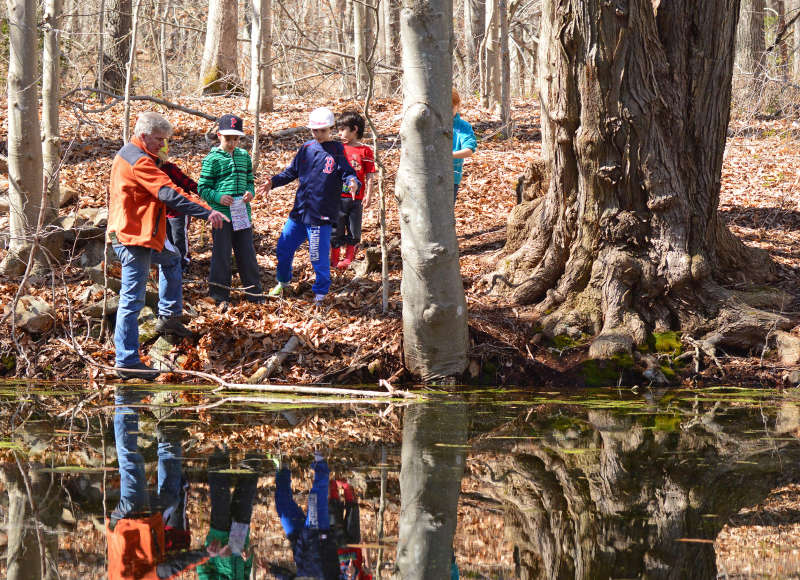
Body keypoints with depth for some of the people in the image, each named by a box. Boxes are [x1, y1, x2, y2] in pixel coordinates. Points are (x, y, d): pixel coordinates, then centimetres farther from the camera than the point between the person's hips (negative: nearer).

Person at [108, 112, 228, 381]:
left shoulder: (128, 155, 15)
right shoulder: (139, 162, -19)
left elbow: (160, 195, 21)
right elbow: (169, 194, -27)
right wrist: (206, 212, -29)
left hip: (137, 234, 11)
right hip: (133, 238, -11)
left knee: (171, 259, 32)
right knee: (132, 300, -9)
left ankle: (168, 317, 31)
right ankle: (127, 361, -8)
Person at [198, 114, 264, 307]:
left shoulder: (244, 156, 10)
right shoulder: (212, 159, -5)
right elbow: (202, 188, -2)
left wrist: (250, 192, -2)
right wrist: (218, 197, -19)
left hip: (243, 213, 4)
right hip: (221, 214, -4)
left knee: (247, 253, 10)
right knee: (221, 254, 1)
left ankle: (254, 292, 20)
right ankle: (220, 295, 11)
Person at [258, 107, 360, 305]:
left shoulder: (337, 151, -4)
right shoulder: (307, 148, 11)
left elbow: (348, 173, -11)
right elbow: (292, 171, 19)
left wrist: (353, 182, -33)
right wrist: (273, 182, 6)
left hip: (321, 214, -6)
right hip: (299, 210, 6)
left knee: (319, 255, -2)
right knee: (284, 247, 13)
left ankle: (321, 292, 16)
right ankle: (282, 282, 35)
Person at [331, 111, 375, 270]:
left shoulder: (365, 151, -3)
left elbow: (369, 176, -2)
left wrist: (368, 195, -9)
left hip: (356, 198, -2)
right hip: (338, 197, 2)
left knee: (354, 230, 6)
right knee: (336, 229, 5)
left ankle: (349, 258, 20)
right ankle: (334, 259, 14)